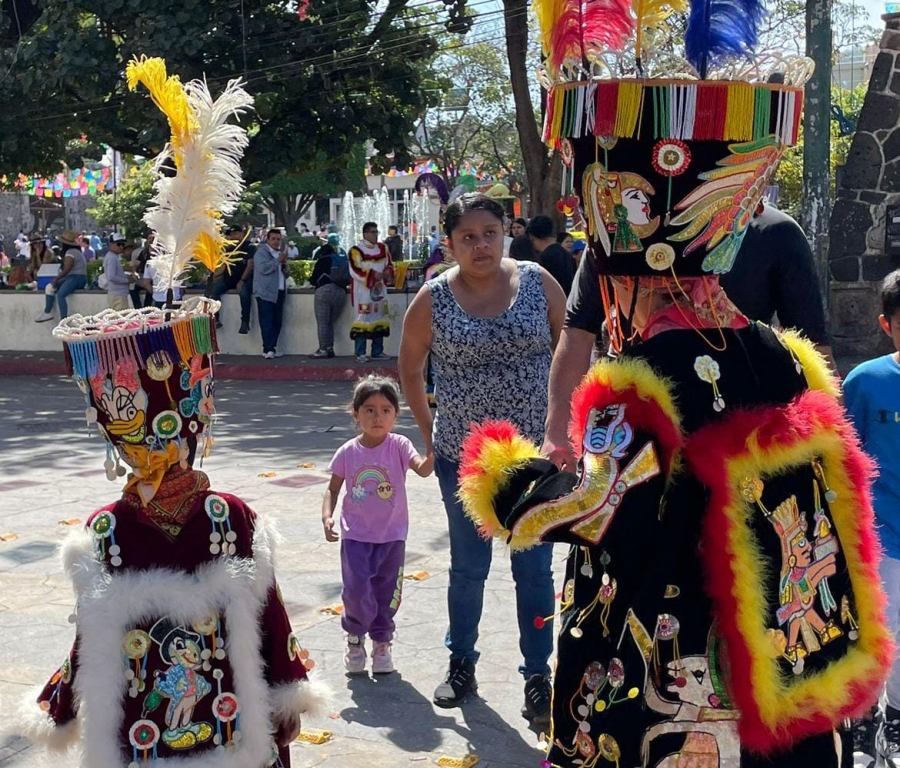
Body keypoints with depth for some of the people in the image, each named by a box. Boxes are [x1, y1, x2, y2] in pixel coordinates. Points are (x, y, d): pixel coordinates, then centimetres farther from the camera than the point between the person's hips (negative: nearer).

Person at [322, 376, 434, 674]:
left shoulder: (399, 446, -9)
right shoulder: (348, 452, -4)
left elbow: (422, 469, -24)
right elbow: (333, 488, 4)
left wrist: (433, 454, -45)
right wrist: (327, 516, -12)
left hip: (392, 535, 0)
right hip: (356, 535, 0)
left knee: (387, 593, 11)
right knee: (356, 589, -9)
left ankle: (381, 643, 31)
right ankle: (355, 634, 19)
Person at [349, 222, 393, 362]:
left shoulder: (383, 248, 10)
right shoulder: (356, 250, -10)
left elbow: (389, 265, 14)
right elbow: (356, 271, -16)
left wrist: (387, 272, -9)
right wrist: (373, 274, -21)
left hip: (379, 290, 7)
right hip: (363, 291, -7)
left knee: (379, 320, 10)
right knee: (363, 320, -8)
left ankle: (377, 352, 18)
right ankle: (360, 354, -5)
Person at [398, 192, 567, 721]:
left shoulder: (538, 282, -4)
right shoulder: (433, 299, -5)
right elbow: (410, 368, 8)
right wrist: (429, 430, 5)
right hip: (463, 455, 0)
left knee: (535, 570, 6)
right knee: (469, 567, 15)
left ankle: (538, 677, 18)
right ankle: (462, 663, 33)